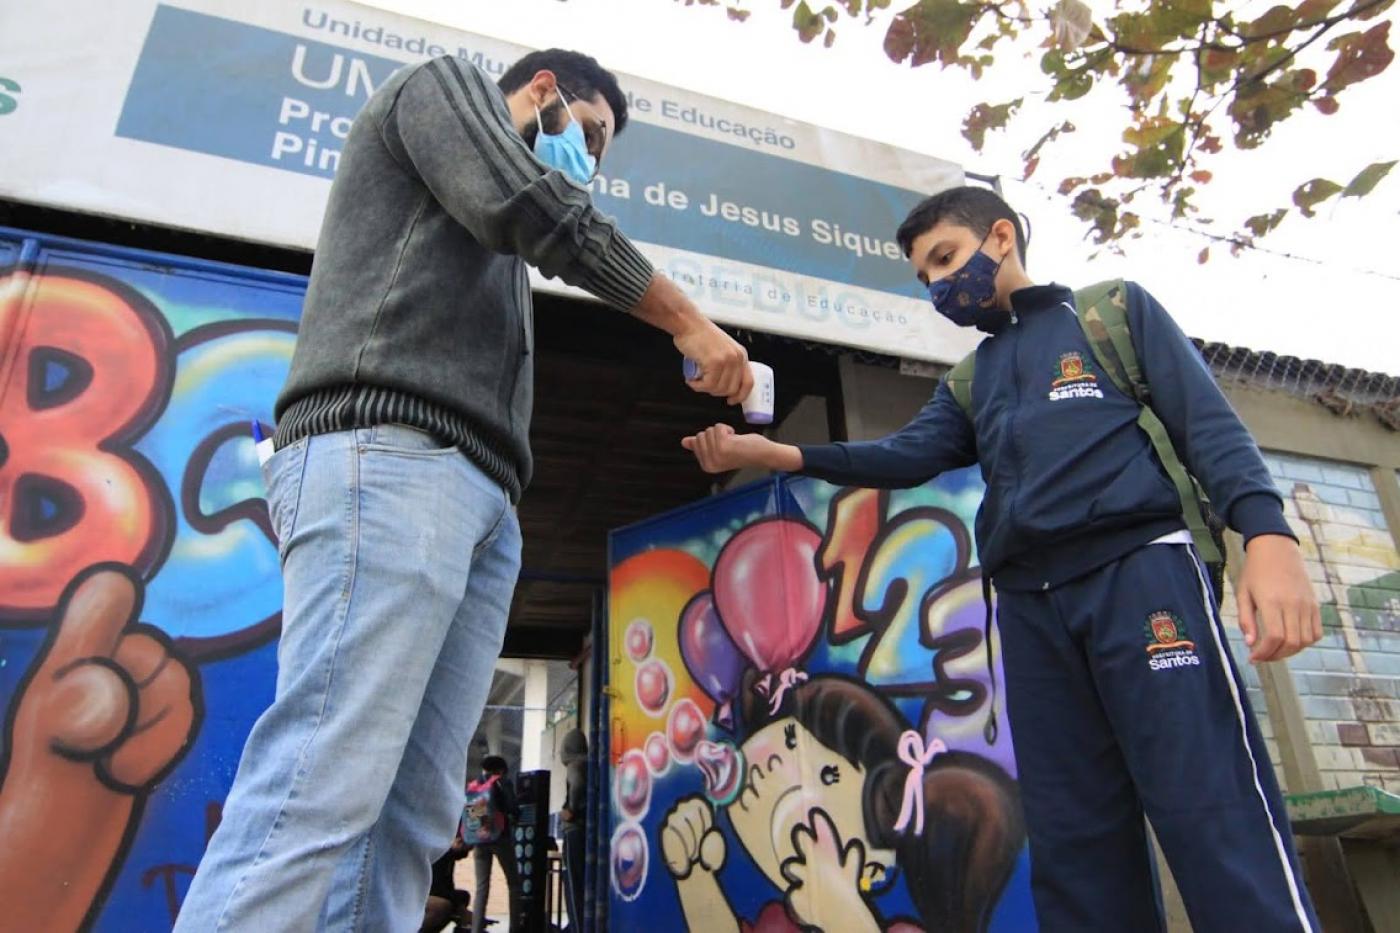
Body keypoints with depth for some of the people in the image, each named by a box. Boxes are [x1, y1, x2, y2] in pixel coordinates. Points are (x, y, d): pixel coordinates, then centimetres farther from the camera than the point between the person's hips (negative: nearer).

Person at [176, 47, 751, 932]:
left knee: (412, 813, -2)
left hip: (479, 499, 8)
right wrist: (688, 320, 1)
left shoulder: (494, 247, 37)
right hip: (386, 457, -8)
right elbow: (535, 206, -3)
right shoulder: (442, 85, 18)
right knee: (322, 792, -17)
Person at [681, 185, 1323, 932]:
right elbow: (910, 456, 6)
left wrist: (1268, 534, -14)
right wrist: (775, 454, -7)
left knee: (1217, 826, -10)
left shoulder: (1115, 308, 15)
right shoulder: (968, 382, 25)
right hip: (1030, 604, 5)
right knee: (1074, 848, 4)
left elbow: (1209, 422, 4)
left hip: (1139, 568, -4)